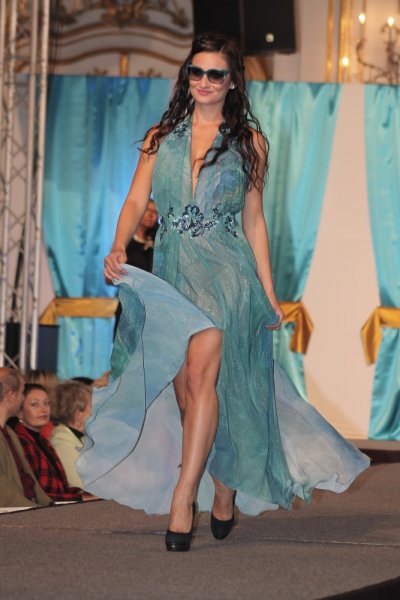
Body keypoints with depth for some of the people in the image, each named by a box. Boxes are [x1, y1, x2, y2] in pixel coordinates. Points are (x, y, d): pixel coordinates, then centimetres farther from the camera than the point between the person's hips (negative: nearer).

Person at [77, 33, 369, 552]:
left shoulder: (249, 142, 8)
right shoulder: (161, 137, 12)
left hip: (225, 268, -3)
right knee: (185, 388, 3)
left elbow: (254, 220, 10)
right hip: (170, 270, 3)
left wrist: (268, 292, 7)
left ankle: (182, 497, -23)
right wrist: (118, 248, -16)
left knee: (200, 375, -20)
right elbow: (135, 202, 4)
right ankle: (222, 490, 17)